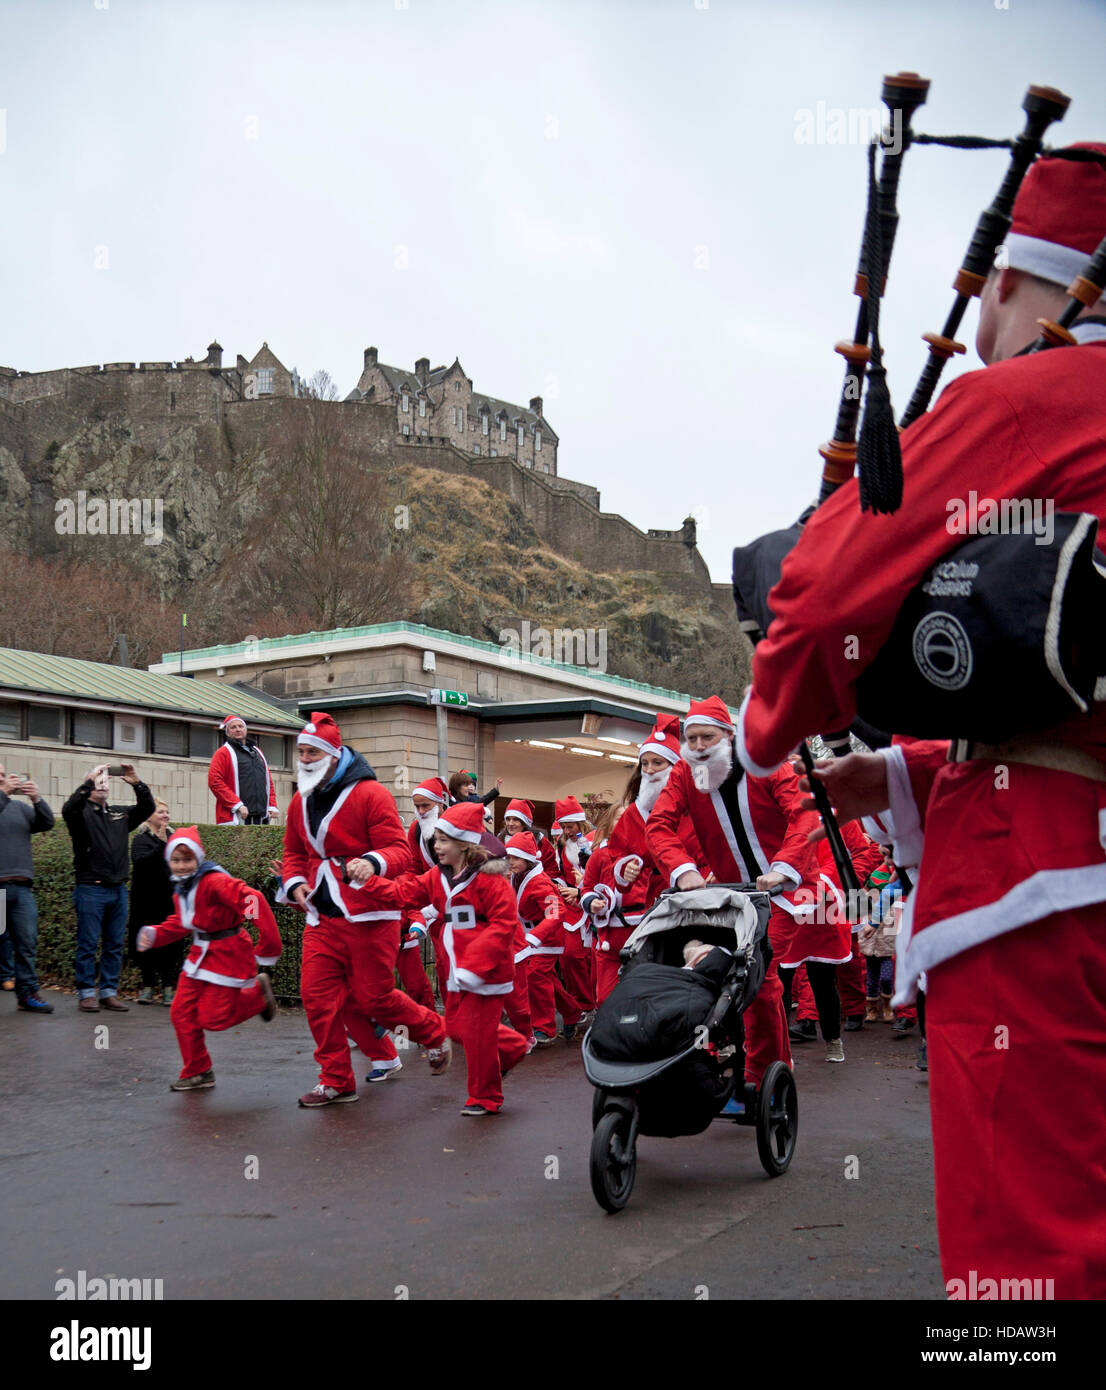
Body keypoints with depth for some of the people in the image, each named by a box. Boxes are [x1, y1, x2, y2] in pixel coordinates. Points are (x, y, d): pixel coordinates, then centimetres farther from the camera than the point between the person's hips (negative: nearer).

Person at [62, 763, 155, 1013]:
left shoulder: (120, 814, 15)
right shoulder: (81, 813, 0)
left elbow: (148, 808, 5)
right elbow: (68, 809, -22)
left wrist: (137, 784, -10)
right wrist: (88, 781, -26)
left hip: (118, 889, 5)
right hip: (91, 889, -5)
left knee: (115, 945, 7)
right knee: (88, 945, -1)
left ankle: (109, 993, 14)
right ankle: (86, 994, 5)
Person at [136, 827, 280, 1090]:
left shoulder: (214, 882, -23)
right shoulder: (181, 889, 7)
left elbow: (251, 899, -33)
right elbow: (179, 923, 21)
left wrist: (267, 947, -35)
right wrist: (153, 934, 2)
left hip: (227, 956, -8)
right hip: (200, 955, 9)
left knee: (212, 1018, -5)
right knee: (182, 1013, 5)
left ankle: (257, 993, 20)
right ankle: (197, 1073, 19)